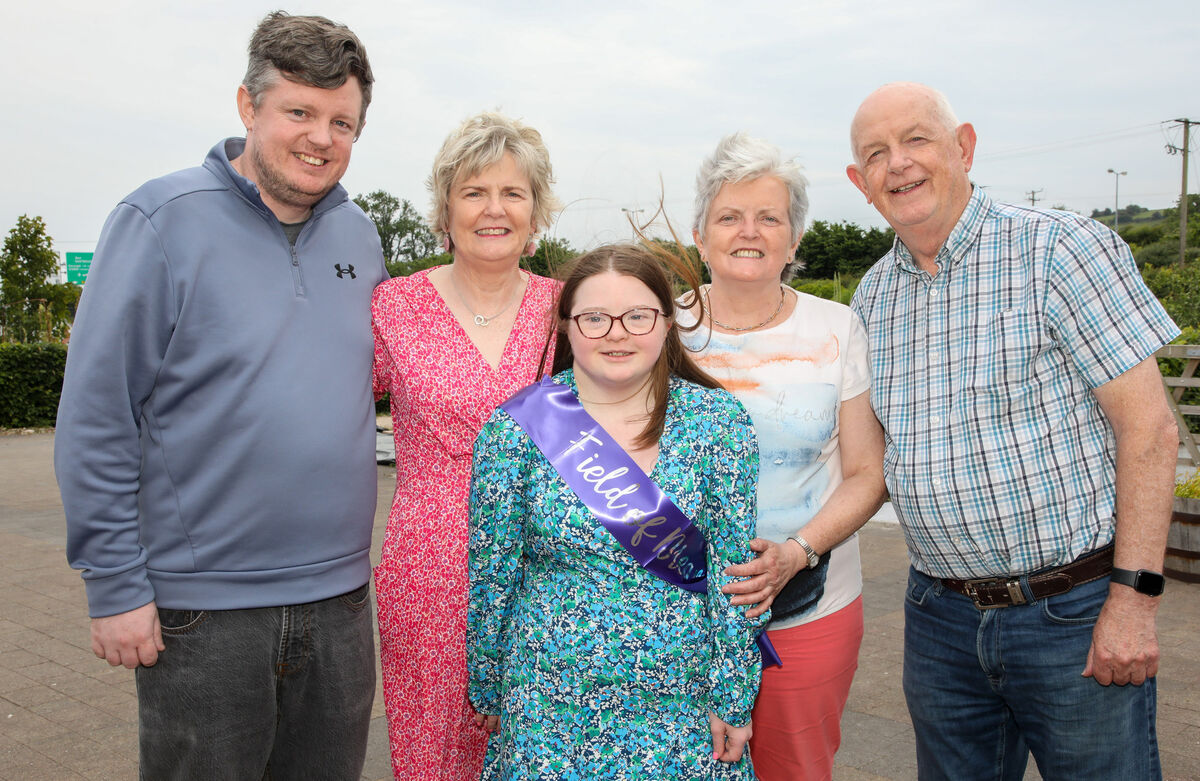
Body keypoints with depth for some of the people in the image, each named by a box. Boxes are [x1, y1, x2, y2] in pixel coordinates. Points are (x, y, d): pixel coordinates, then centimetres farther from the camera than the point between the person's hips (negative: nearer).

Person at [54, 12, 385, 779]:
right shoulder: (163, 219, -10)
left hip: (339, 599, 5)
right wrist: (115, 587, -12)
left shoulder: (358, 234, 6)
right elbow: (95, 419, -11)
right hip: (201, 609, -5)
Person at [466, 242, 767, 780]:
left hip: (683, 704, 1)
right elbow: (491, 576, -1)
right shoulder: (516, 429, -8)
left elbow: (735, 575, -4)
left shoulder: (717, 422, -6)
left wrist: (734, 700, -3)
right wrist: (487, 691, 6)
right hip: (552, 708, 0)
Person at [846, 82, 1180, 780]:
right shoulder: (872, 298, 7)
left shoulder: (1061, 250, -9)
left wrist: (1135, 596, -16)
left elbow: (1148, 426, -12)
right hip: (942, 617, 5)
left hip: (1076, 613, -4)